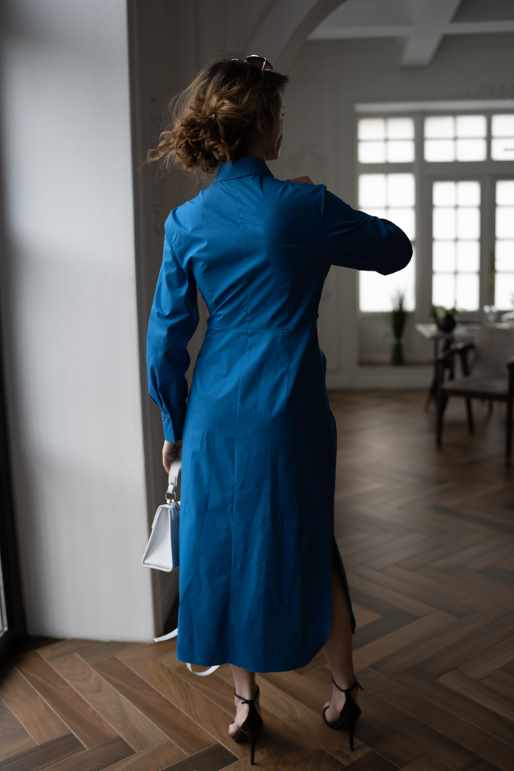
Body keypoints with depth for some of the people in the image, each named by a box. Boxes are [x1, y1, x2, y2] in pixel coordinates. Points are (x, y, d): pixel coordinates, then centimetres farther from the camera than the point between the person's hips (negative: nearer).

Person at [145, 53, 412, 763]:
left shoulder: (186, 221, -2)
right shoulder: (306, 206, -8)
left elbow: (165, 339, 0)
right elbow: (395, 251, 8)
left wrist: (174, 426, 11)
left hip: (217, 413, 2)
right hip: (291, 413, -1)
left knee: (225, 550, 15)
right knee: (309, 546, 17)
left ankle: (245, 703, 30)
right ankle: (344, 689, 32)